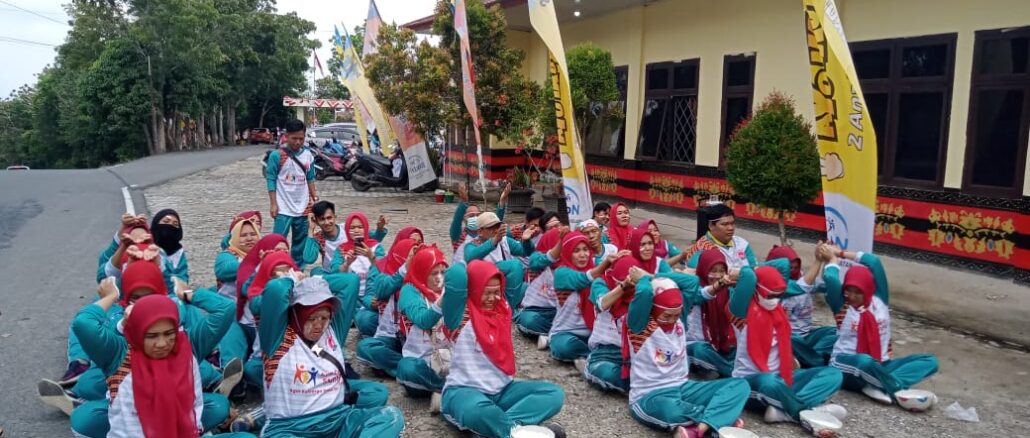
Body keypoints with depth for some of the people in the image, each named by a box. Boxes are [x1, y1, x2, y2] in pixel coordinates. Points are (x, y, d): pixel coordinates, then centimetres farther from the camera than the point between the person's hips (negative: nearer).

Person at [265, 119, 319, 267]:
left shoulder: (308, 155, 4)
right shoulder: (277, 155, -8)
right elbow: (271, 180, -6)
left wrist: (315, 198, 8)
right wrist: (273, 204, -10)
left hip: (303, 207, 4)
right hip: (283, 208, -4)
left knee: (301, 241, 13)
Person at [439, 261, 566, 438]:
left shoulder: (503, 308, 8)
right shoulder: (459, 315, -9)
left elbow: (514, 268, 6)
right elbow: (456, 275, -24)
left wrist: (482, 267, 6)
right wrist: (476, 269, -3)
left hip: (503, 390, 7)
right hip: (464, 390, -7)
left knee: (554, 393, -14)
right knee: (477, 411, -42)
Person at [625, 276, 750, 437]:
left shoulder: (679, 320, 7)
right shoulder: (639, 325, -12)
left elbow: (692, 282, 2)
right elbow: (644, 291, -30)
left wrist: (659, 278, 1)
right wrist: (645, 278, -8)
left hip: (682, 388, 7)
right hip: (648, 396, -7)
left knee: (739, 385, -9)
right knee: (670, 408, -44)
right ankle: (719, 418, -13)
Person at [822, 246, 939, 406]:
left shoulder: (880, 300, 8)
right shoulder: (841, 306, 1)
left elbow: (874, 261, 1)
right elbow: (830, 278, -16)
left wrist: (841, 253, 8)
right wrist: (832, 258, 3)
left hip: (879, 367, 5)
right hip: (847, 368, -5)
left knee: (930, 361, -12)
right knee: (865, 361, -41)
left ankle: (878, 386, -30)